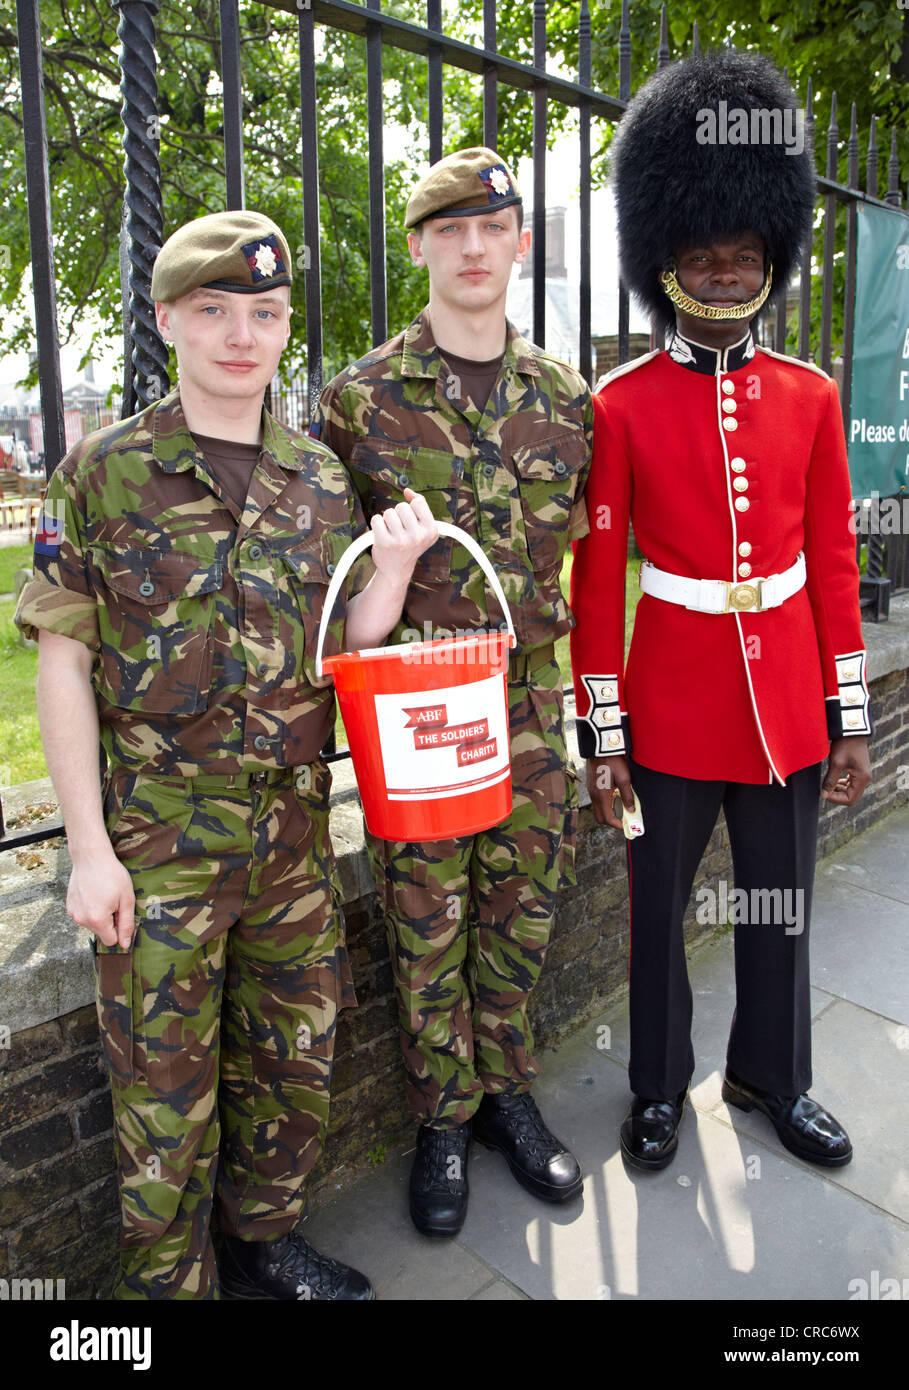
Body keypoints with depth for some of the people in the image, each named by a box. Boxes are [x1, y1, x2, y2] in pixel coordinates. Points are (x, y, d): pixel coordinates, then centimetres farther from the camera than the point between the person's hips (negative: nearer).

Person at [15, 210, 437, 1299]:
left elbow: (335, 654, 8)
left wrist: (395, 566, -11)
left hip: (294, 831, 4)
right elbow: (63, 664, -5)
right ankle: (169, 1276, 34)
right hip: (159, 840, -4)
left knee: (296, 1056, 18)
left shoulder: (320, 478, 4)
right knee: (167, 1085, 9)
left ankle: (264, 1241, 43)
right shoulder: (102, 472, -6)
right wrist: (90, 850, -9)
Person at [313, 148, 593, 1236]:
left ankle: (506, 1089, 36)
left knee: (521, 908, 13)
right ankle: (445, 1117, 30)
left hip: (530, 704, 3)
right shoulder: (359, 398, -3)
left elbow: (585, 556, 13)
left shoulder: (565, 398, 6)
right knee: (427, 925, 8)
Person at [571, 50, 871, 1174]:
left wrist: (849, 720, 4)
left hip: (787, 694, 3)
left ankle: (771, 1077, 41)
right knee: (660, 908, 13)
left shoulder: (809, 396, 3)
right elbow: (596, 576, -7)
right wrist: (602, 735, -8)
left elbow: (833, 565, 5)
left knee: (779, 904, 17)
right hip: (671, 699, -3)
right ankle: (660, 1086, 36)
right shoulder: (621, 405, -6)